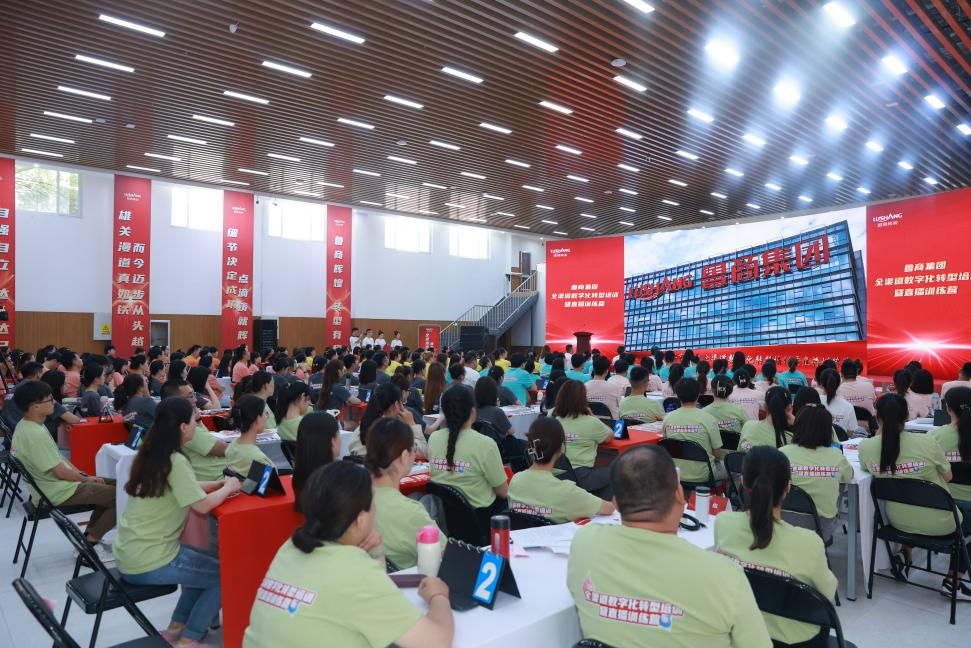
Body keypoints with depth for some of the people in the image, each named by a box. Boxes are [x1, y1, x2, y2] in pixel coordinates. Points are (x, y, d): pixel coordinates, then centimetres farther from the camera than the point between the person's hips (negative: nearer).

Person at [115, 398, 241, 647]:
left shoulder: (151, 455, 5)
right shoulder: (175, 462, -22)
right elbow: (202, 505, -27)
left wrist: (220, 484, 4)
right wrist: (229, 487, -9)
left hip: (132, 553, 9)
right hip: (148, 562, -9)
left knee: (208, 564, 23)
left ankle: (176, 627, 26)